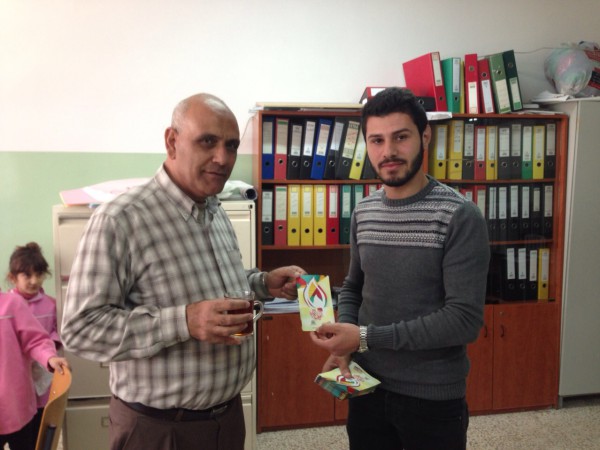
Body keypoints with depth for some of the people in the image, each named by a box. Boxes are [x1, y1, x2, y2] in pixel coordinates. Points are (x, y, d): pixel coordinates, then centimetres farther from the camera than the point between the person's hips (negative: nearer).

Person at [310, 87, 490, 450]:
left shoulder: (460, 216, -15)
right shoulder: (363, 213, 2)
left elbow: (465, 320, -20)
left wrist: (366, 337, -22)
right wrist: (344, 341, -6)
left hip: (433, 398, -4)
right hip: (367, 388, 5)